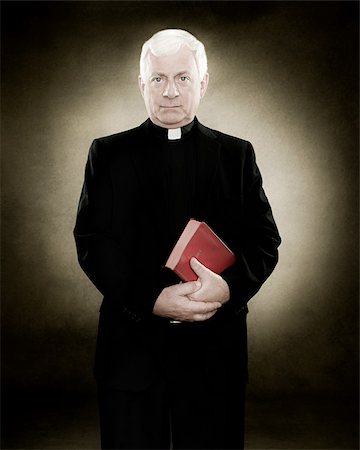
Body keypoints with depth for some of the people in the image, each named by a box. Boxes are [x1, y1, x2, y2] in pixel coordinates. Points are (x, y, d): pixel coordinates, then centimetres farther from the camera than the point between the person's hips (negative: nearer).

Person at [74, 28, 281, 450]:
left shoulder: (236, 155, 8)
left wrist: (229, 286, -18)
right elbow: (91, 241, -3)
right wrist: (152, 300, -18)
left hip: (215, 345, 1)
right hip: (132, 343, -1)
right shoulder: (108, 154, 5)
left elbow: (264, 239, 3)